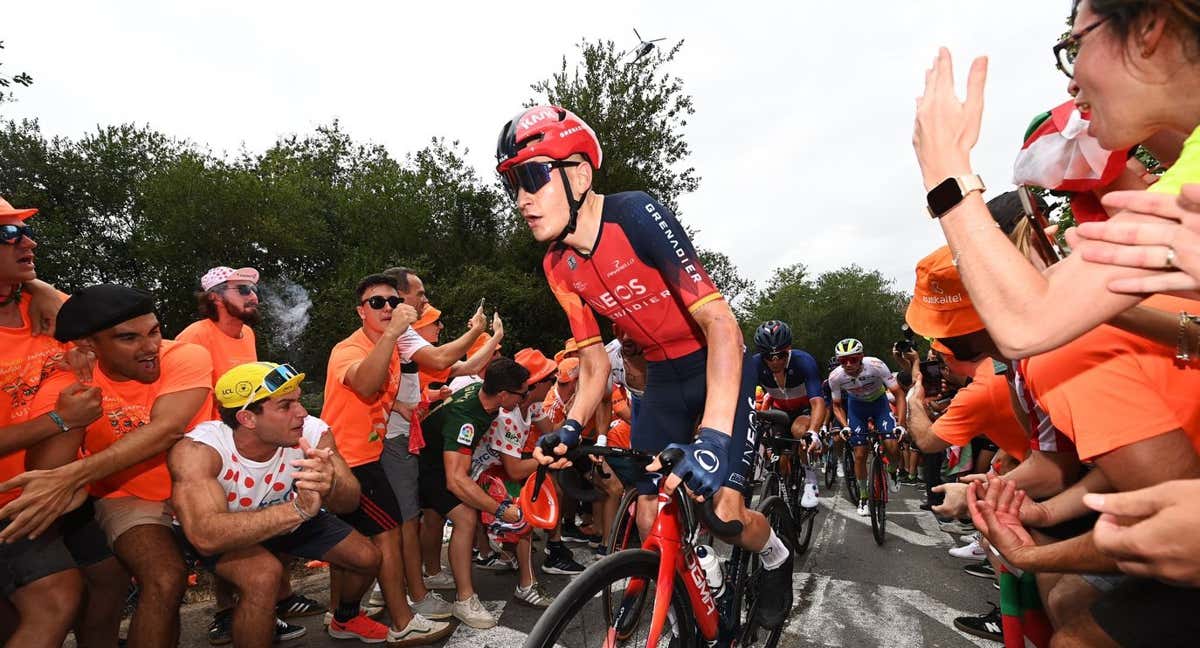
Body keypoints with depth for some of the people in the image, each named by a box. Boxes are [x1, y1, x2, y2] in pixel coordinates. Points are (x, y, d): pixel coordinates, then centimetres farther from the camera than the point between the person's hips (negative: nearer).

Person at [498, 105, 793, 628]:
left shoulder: (637, 215, -27)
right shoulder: (559, 268, -7)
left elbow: (721, 324, -33)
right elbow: (594, 364, 1)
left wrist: (714, 437, -44)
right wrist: (571, 427, -18)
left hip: (717, 367, -5)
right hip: (662, 378, 5)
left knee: (724, 515, -12)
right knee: (648, 518, -2)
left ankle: (777, 558, 24)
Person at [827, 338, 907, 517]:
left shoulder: (876, 366, -33)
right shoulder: (835, 377, -26)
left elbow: (898, 394, -25)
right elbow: (837, 405, -8)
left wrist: (900, 424, -33)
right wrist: (844, 426, -25)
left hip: (879, 402, -1)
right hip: (856, 405, 1)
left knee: (892, 447, -19)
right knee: (860, 455, -3)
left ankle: (892, 472, 16)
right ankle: (863, 498, 17)